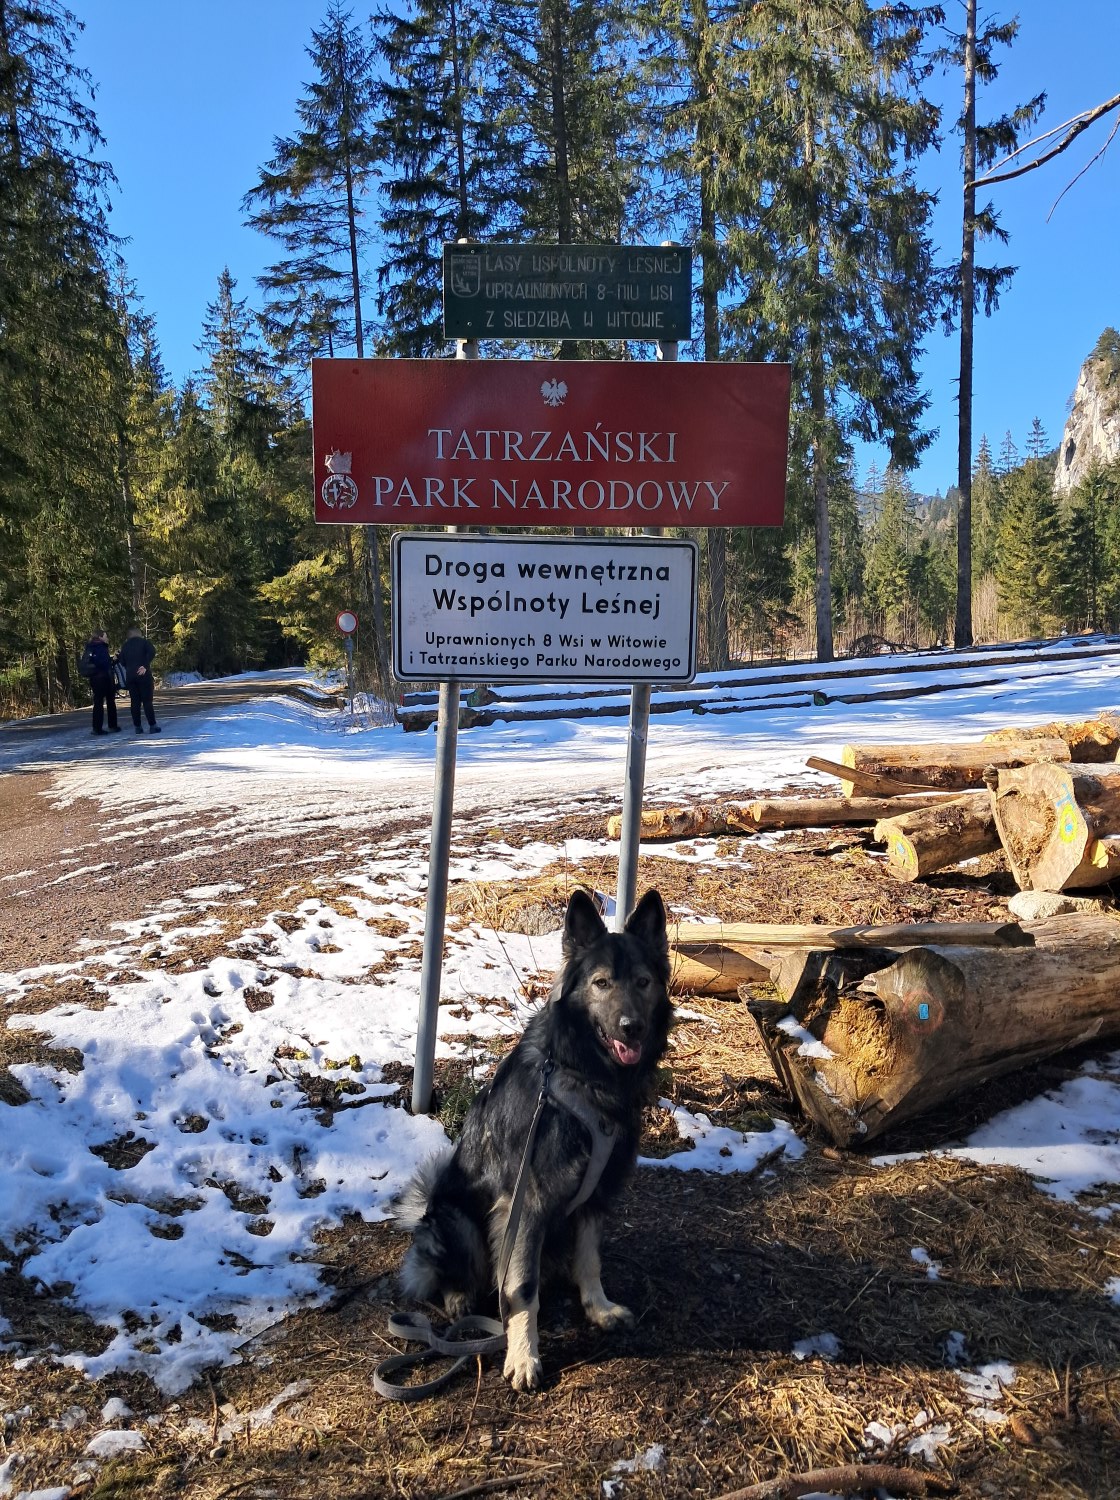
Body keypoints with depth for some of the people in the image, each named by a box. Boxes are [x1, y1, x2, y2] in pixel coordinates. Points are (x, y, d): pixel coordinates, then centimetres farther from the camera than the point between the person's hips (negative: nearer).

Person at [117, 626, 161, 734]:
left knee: (134, 702, 5)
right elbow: (152, 652, -14)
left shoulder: (125, 645, 13)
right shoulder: (144, 641, 3)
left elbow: (122, 661, 7)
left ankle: (137, 727, 5)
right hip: (143, 675, -3)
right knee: (147, 701, -2)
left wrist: (130, 668, 15)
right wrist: (146, 666, -14)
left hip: (130, 676, 3)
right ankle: (152, 726, -4)